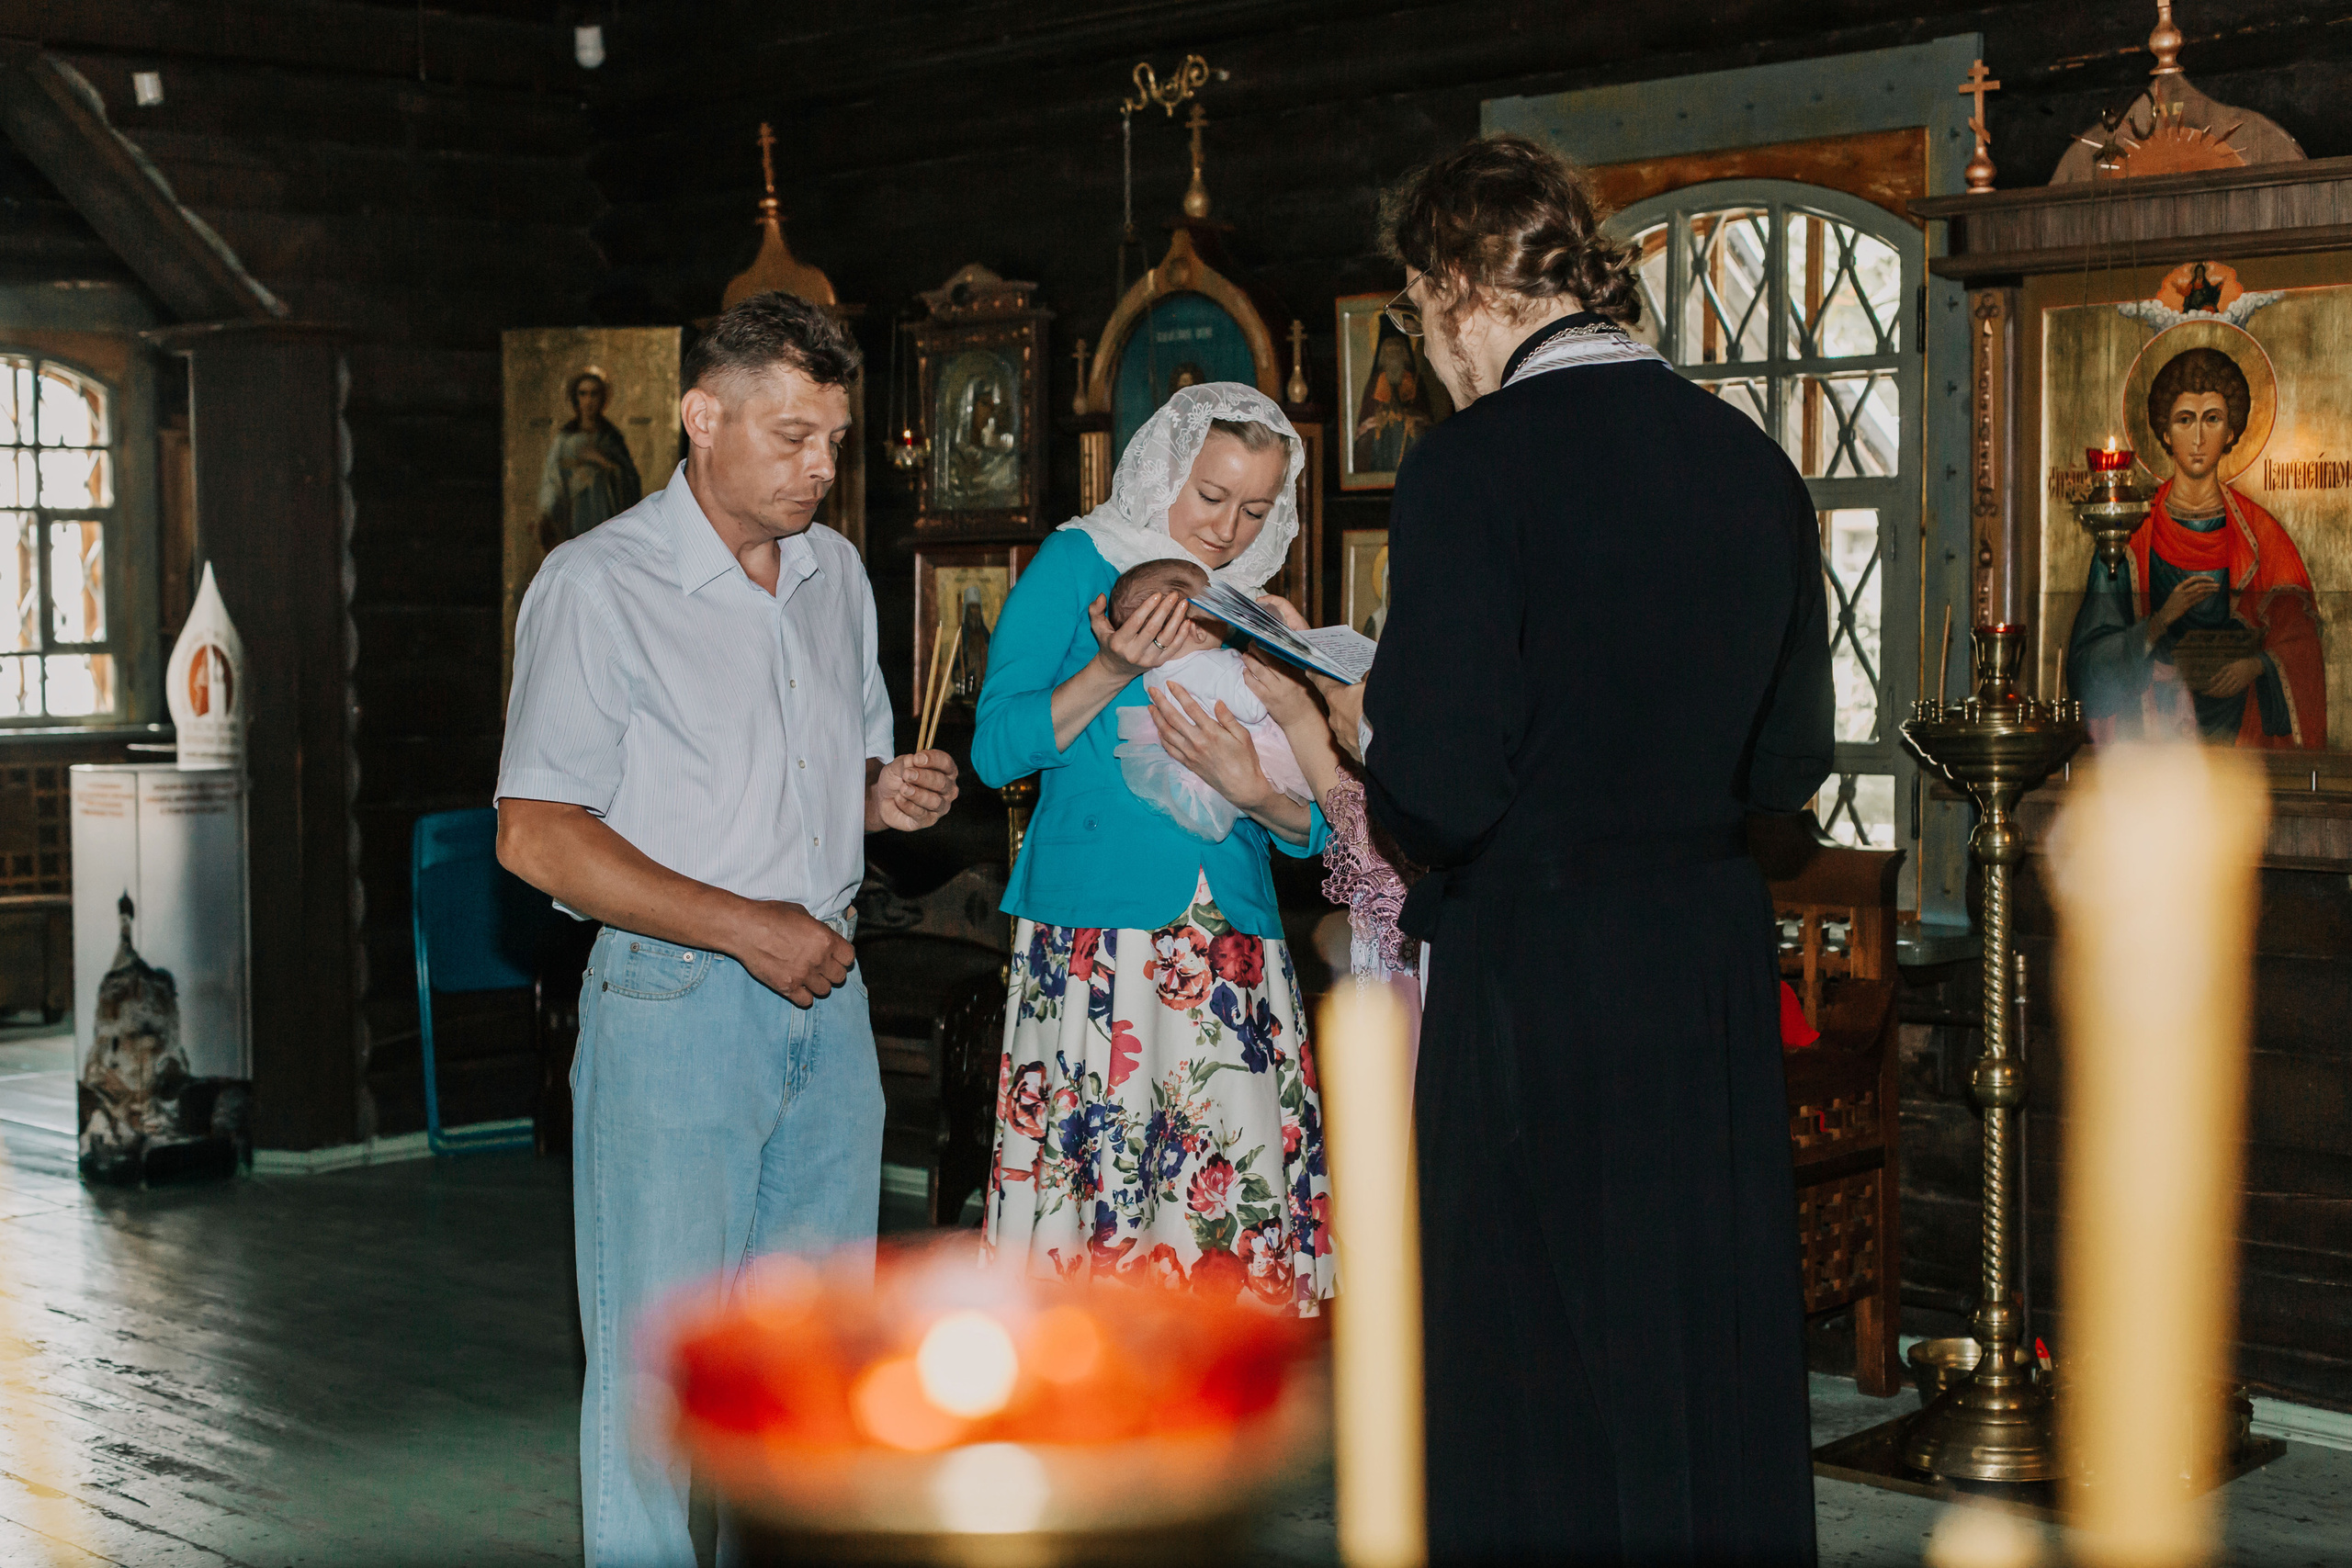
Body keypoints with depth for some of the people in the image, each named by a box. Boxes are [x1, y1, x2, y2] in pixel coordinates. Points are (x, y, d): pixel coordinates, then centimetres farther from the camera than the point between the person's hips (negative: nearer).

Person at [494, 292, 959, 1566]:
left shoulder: (834, 571, 12)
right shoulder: (599, 585, -9)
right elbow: (537, 837, -14)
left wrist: (884, 792, 0)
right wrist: (746, 927, -18)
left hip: (823, 992, 7)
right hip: (675, 1000, -6)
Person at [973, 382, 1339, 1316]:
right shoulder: (1076, 566, 6)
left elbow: (1310, 830, 13)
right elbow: (996, 749, -4)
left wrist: (1253, 791, -9)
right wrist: (1113, 670, -15)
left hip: (1235, 950, 4)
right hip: (1091, 939, -4)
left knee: (1238, 1209, -3)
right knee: (1091, 1197, -8)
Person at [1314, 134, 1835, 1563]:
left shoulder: (1475, 464, -14)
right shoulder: (1754, 460, 5)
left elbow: (1438, 792, -18)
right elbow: (1792, 762, 12)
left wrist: (1369, 730, 2)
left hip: (1535, 976, -6)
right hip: (1722, 969, 6)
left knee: (1545, 1395, 5)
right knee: (1716, 1366, 16)